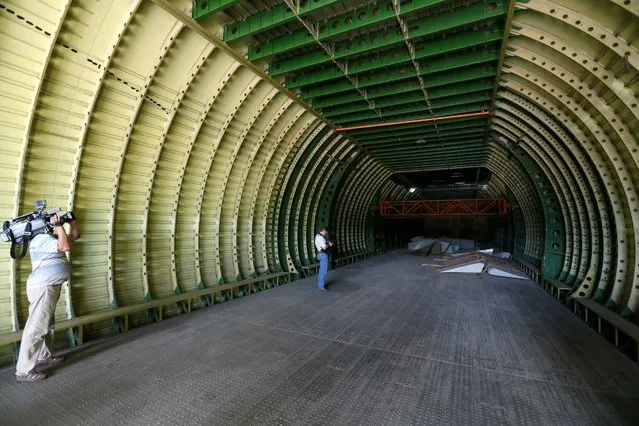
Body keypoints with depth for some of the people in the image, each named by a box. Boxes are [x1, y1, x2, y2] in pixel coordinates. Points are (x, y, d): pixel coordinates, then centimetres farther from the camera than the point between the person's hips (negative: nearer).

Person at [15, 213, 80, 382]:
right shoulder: (42, 239, -17)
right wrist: (58, 225, -23)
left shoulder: (51, 238, 15)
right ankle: (24, 371, 0)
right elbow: (66, 246, -32)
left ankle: (44, 356, 34)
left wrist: (72, 223, 3)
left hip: (48, 287, 11)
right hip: (43, 288, -11)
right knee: (36, 328, -7)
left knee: (47, 325, 21)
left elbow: (75, 236, 21)